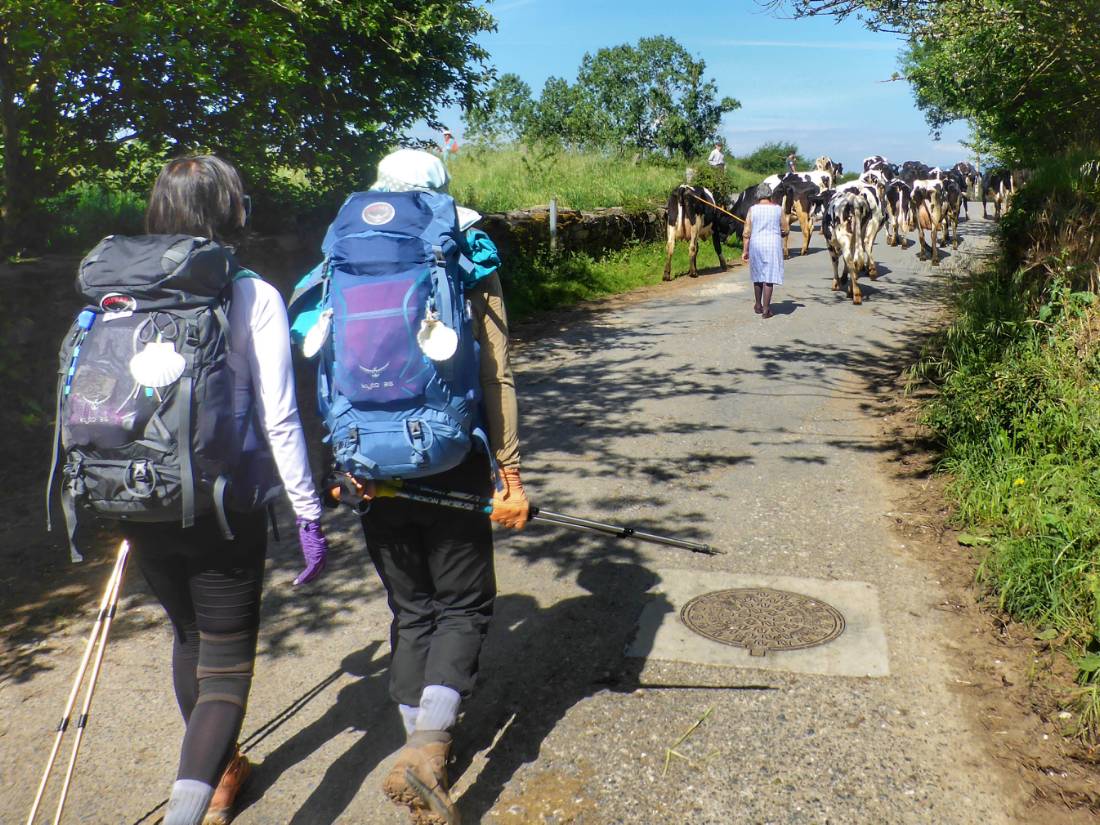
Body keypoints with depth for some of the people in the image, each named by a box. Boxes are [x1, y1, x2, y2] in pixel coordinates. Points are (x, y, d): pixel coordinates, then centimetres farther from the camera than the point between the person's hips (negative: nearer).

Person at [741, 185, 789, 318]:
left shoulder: (753, 209, 0)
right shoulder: (778, 209, 1)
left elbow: (747, 232, -2)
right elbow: (786, 230, 7)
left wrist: (745, 250, 2)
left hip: (756, 244, 1)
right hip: (773, 244, -1)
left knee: (757, 275, 16)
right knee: (769, 277, 0)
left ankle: (758, 306, 26)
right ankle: (766, 309, -2)